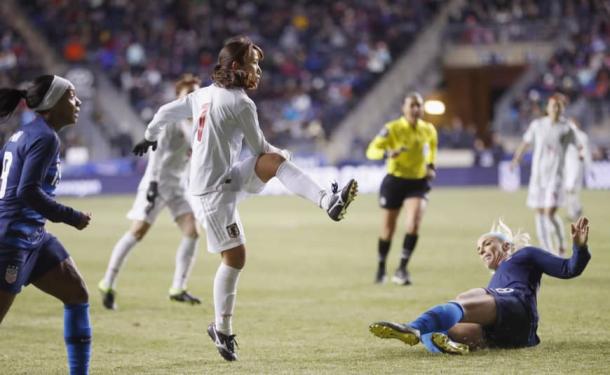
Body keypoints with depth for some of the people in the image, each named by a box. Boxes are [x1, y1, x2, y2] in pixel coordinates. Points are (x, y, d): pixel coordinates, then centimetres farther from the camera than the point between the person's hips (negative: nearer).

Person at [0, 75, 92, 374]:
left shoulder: (24, 134, 14)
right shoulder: (45, 138, -14)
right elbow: (27, 191, -23)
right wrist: (71, 217, -15)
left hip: (33, 236, 10)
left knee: (78, 294, 8)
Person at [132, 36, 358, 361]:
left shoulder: (203, 95, 10)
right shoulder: (240, 103, -14)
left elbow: (166, 111, 22)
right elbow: (260, 148, -5)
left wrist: (150, 137, 41)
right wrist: (285, 153, 16)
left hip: (229, 179, 8)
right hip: (214, 190, -8)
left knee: (273, 163, -9)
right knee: (235, 257, -5)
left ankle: (328, 202, -25)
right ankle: (221, 329, 5)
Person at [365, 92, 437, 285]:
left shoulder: (429, 130, -1)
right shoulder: (392, 128, -13)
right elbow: (371, 150, -21)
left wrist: (430, 166, 7)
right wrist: (387, 153, -40)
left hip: (418, 182, 2)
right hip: (394, 181, -2)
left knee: (414, 224, -20)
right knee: (388, 230, 7)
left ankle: (402, 269, -11)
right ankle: (381, 268, 30)